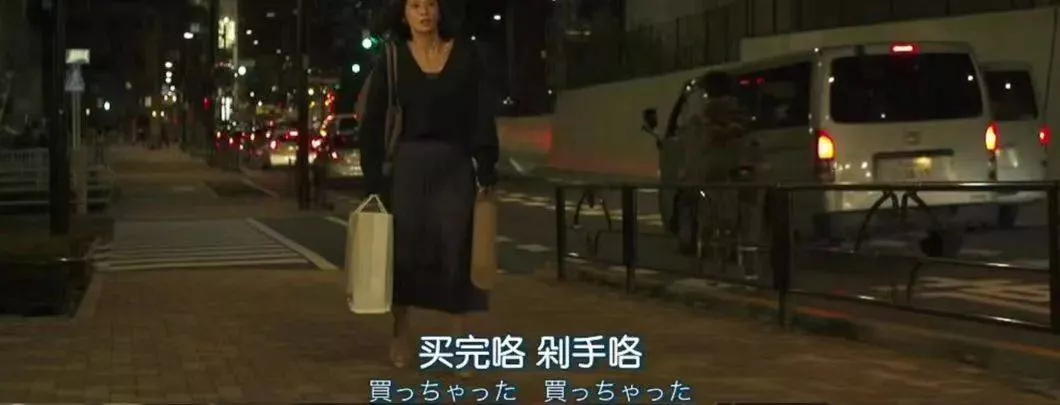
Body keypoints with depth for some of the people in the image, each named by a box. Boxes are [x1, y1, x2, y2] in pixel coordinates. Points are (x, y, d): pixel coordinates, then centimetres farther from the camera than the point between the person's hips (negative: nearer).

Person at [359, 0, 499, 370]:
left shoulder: (466, 54, 2)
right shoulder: (392, 60, 2)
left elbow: (483, 117, 1)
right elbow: (373, 123, 2)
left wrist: (487, 173, -5)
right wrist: (374, 179, -4)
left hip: (455, 166, 0)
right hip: (407, 165, 0)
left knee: (457, 249, -2)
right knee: (403, 249, 3)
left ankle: (460, 338, 4)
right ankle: (401, 335, 16)